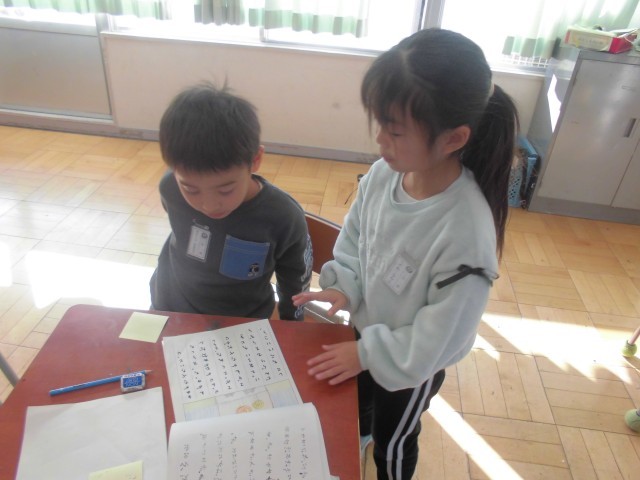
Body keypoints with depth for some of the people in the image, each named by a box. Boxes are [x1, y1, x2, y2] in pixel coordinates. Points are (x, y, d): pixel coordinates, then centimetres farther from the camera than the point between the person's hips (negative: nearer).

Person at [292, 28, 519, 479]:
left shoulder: (467, 230, -38)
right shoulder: (384, 174, -20)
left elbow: (441, 335, -28)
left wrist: (368, 352, -20)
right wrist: (344, 286, -14)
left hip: (412, 363, -6)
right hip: (366, 328, 6)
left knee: (392, 442, 24)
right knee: (355, 398, 36)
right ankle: (356, 437, 70)